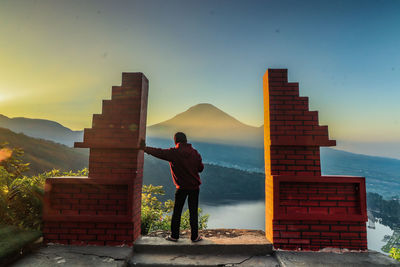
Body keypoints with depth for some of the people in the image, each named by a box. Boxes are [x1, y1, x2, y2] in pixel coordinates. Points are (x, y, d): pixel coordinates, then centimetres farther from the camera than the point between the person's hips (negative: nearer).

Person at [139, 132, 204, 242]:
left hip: (181, 187, -2)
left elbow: (158, 152, -5)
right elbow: (201, 168, 6)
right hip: (194, 187, 2)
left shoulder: (173, 153, -10)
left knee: (176, 212, 12)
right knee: (193, 212, 10)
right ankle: (195, 236, 18)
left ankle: (174, 236, 21)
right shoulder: (195, 152, 0)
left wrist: (144, 148, 7)